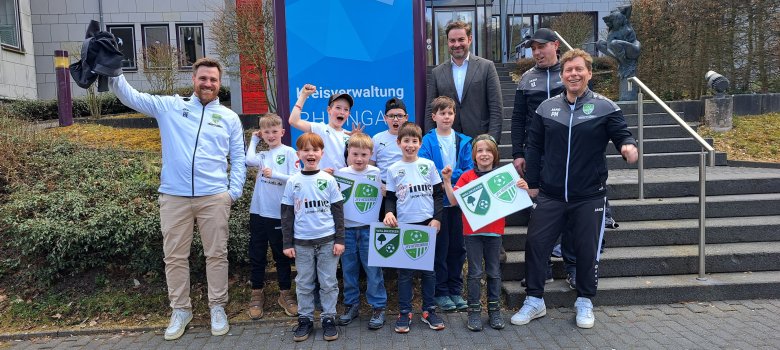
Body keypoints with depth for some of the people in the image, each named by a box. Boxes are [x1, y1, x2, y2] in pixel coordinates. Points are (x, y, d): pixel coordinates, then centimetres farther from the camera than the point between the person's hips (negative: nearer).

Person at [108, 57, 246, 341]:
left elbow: (238, 159, 9)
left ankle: (218, 308, 19)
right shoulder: (170, 106, 9)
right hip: (174, 196, 1)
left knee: (216, 255, 6)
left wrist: (235, 191, 0)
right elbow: (132, 97, 5)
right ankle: (180, 310, 22)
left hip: (214, 197, 0)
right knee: (174, 256, 7)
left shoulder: (229, 117, 9)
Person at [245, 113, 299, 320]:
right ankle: (257, 294, 23)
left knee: (282, 255, 10)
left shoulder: (289, 152, -1)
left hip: (280, 213, -3)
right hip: (258, 212, 3)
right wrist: (254, 139, 2)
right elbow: (249, 160, -13)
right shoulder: (262, 155, 9)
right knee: (257, 255, 10)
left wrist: (274, 174, -20)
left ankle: (285, 294, 23)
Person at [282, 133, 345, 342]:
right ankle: (305, 319, 23)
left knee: (328, 283, 6)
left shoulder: (329, 180, 0)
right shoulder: (292, 182, 2)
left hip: (327, 241, -1)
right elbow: (287, 215, 5)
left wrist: (340, 239, -3)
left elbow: (338, 212, 3)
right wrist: (287, 243, 2)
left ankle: (328, 318, 19)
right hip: (302, 242, 1)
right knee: (304, 284, 10)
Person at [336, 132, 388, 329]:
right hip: (347, 228, 2)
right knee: (348, 269, 12)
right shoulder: (341, 173, 1)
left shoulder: (375, 173, -2)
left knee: (373, 269, 3)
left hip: (368, 228, -2)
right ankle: (351, 305, 27)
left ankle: (378, 307, 15)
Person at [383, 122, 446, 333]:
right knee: (405, 271, 5)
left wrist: (437, 218, -3)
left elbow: (438, 194, 5)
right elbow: (390, 197, 7)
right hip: (404, 225, 0)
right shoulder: (393, 170, 3)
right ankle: (404, 312, 16)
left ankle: (429, 311, 22)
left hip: (427, 224, 1)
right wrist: (389, 212, -13)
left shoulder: (428, 165, 3)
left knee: (428, 269, 9)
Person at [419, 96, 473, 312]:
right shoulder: (427, 142, -5)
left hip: (459, 201, 3)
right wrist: (457, 175, -19)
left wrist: (450, 174, -16)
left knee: (457, 246, 11)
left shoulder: (463, 141, 6)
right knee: (440, 247, 4)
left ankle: (455, 290, 24)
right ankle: (441, 292, 18)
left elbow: (469, 171, 0)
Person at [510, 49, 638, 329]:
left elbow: (623, 135, 1)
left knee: (587, 249, 8)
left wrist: (628, 146, -23)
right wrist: (531, 183, 8)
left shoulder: (605, 107, -3)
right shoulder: (546, 108, 4)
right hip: (550, 195, 2)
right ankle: (534, 301, 19)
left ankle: (585, 302, 30)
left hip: (590, 196, -2)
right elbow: (534, 148, 9)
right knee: (535, 243, 1)